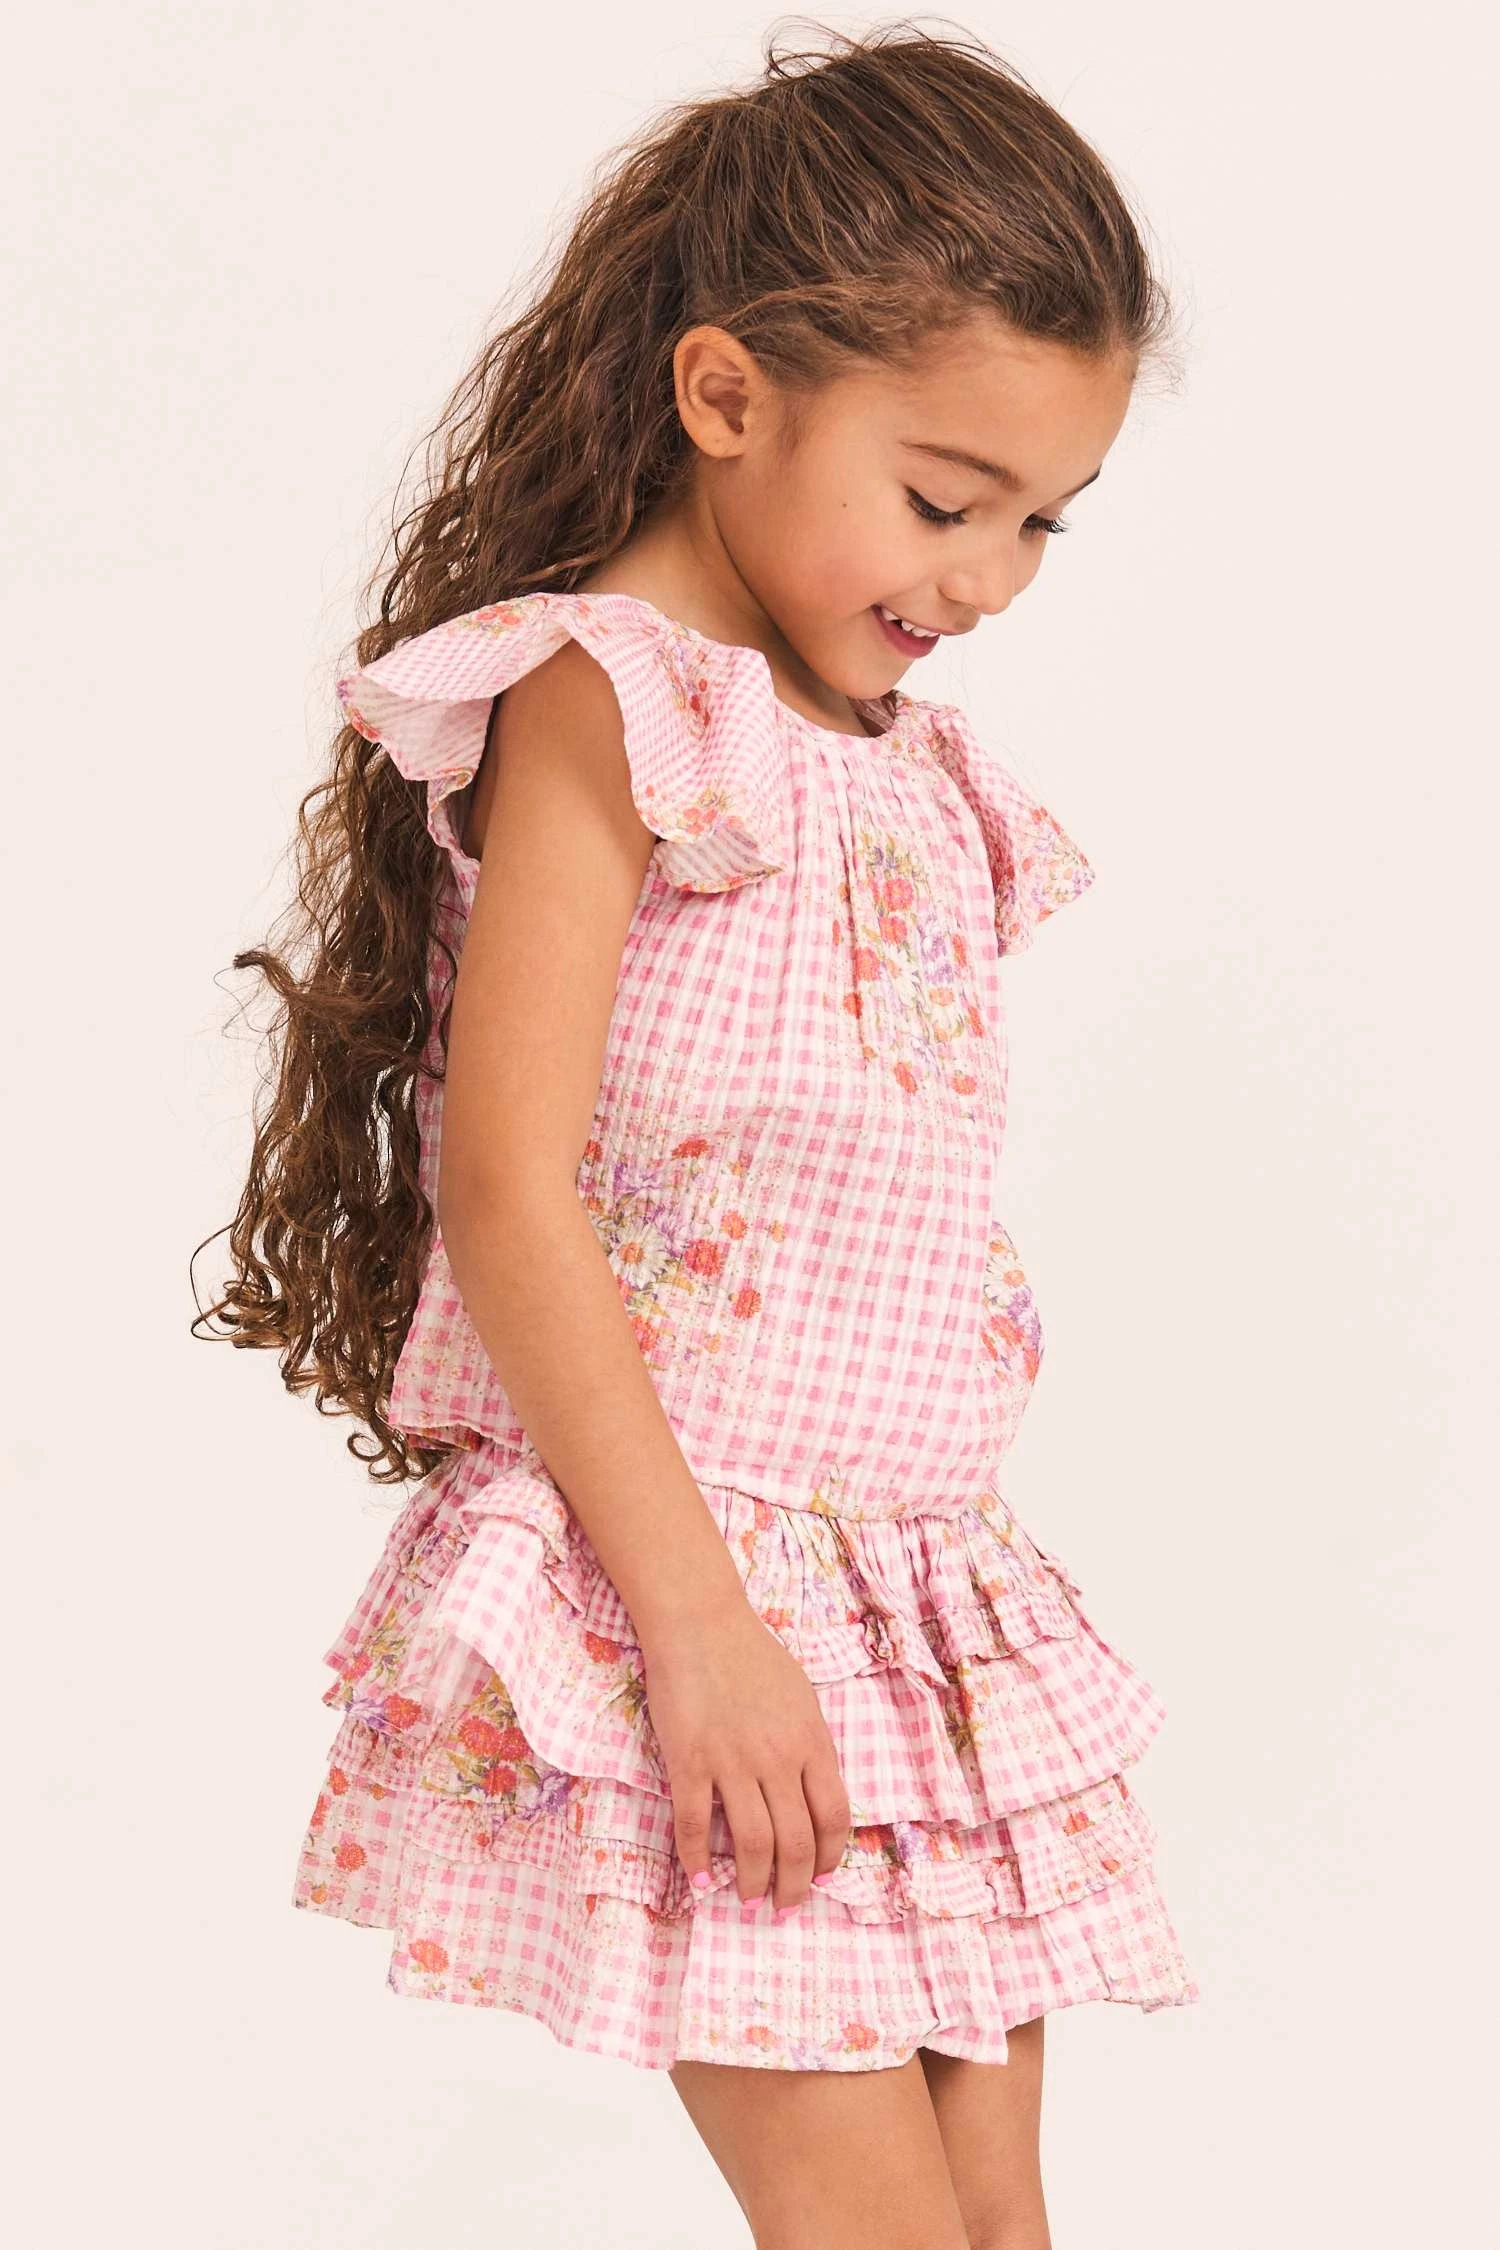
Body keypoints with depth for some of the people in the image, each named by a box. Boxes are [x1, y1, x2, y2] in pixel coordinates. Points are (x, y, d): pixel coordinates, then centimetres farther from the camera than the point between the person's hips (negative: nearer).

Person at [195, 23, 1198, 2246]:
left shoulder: (920, 777, 15)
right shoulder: (609, 697, -9)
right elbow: (501, 1182, -16)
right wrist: (699, 1623, -20)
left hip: (933, 1604, 8)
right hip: (688, 1585, -8)